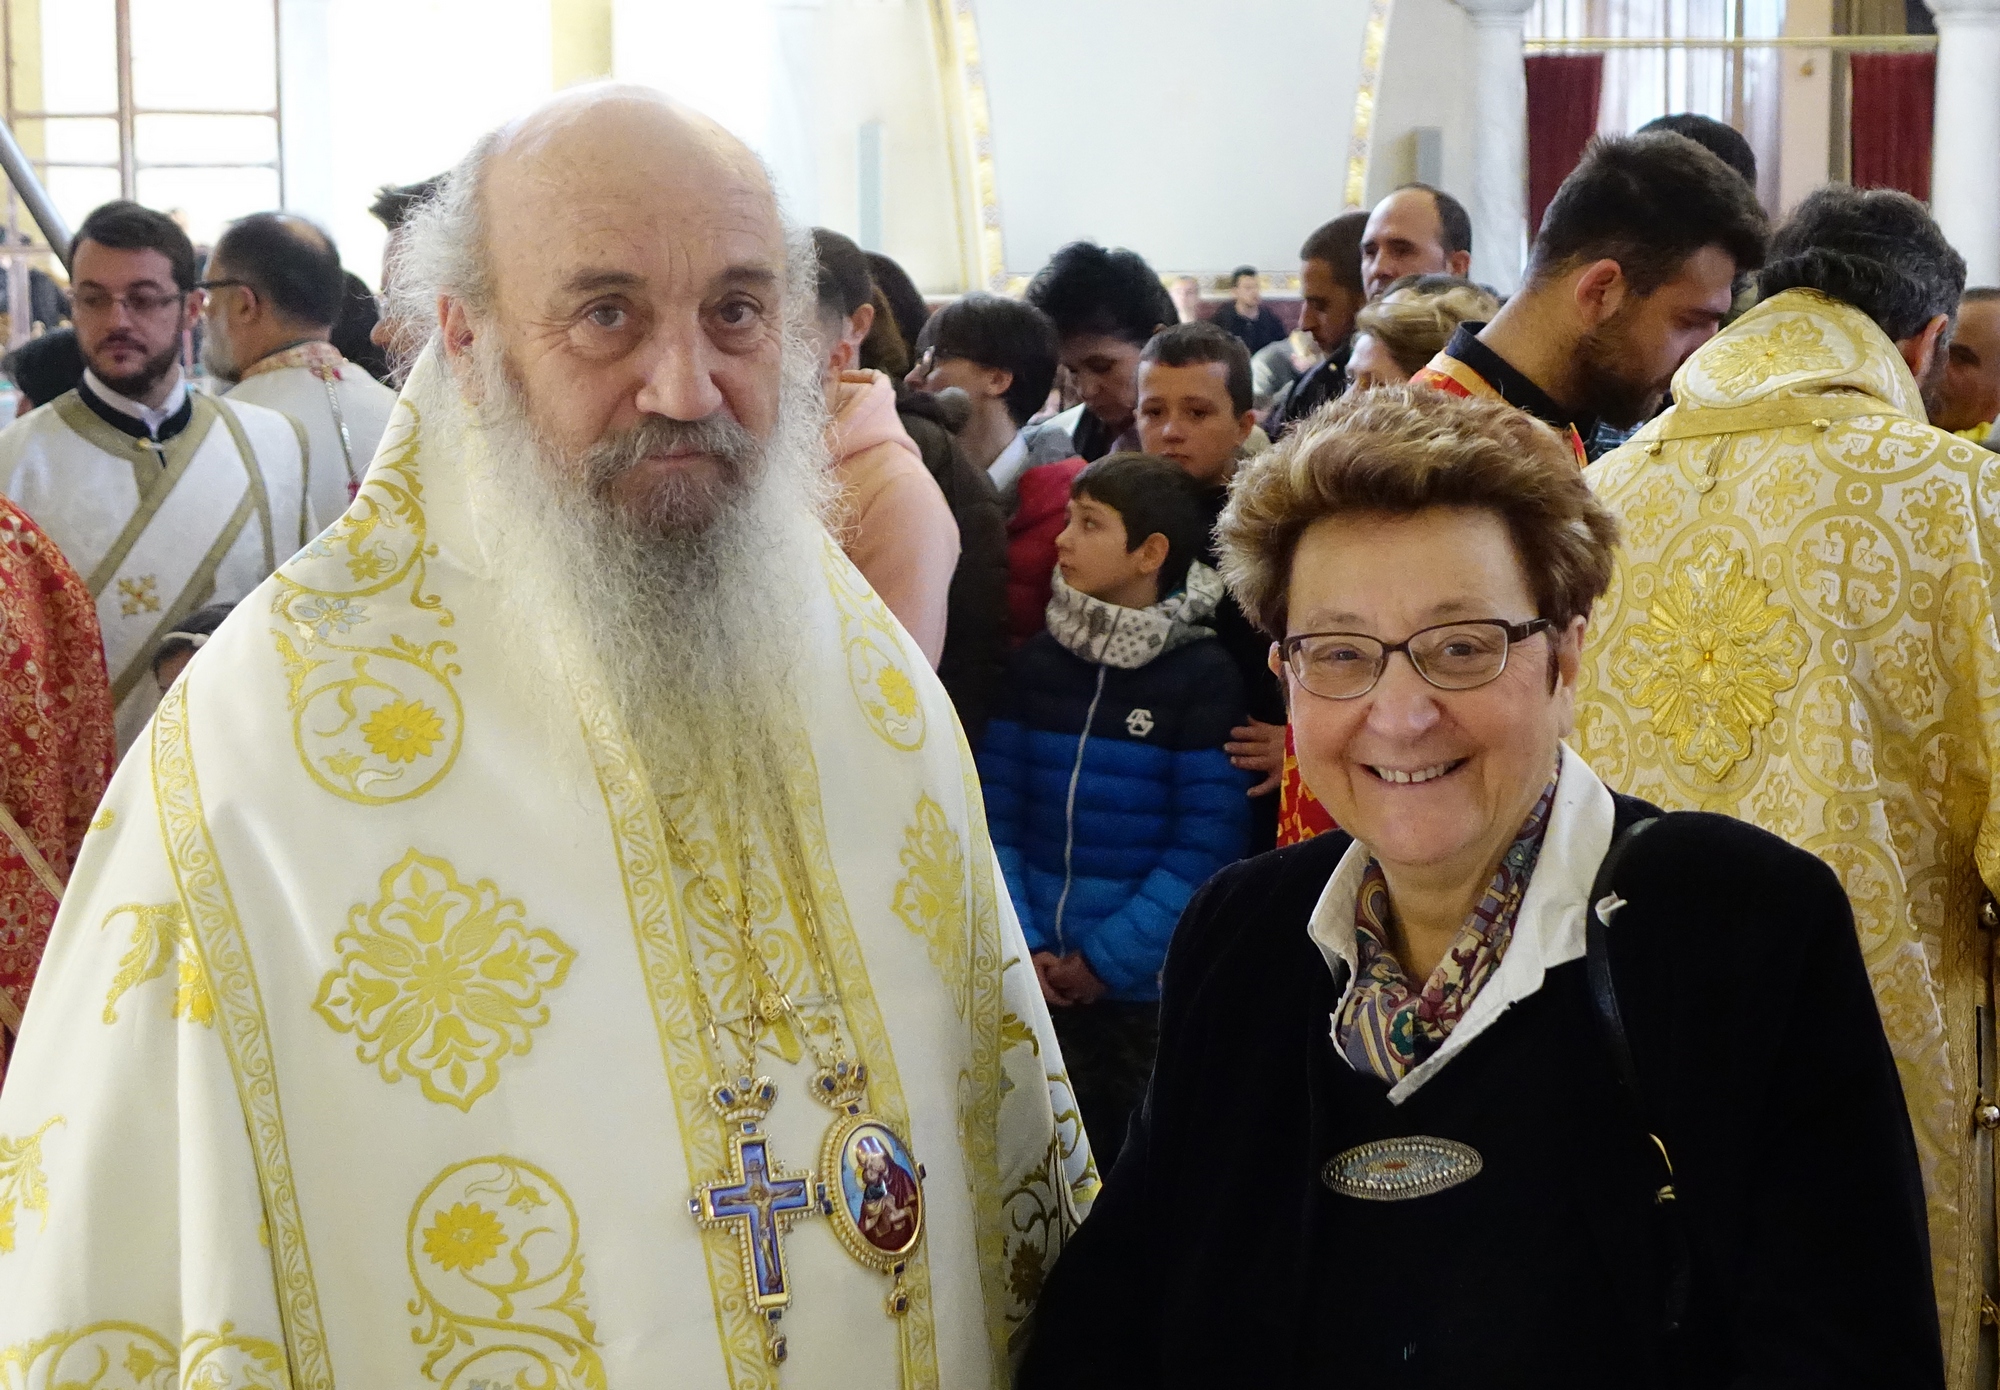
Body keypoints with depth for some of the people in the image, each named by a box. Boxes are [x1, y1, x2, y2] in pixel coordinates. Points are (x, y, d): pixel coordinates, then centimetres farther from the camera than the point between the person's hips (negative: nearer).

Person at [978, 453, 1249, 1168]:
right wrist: (1020, 944, -9)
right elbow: (996, 814, 3)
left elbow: (1206, 846, -10)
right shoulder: (1036, 663, 6)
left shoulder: (1203, 674, -7)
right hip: (1043, 981, 4)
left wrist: (1106, 960, -13)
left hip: (1152, 988, -4)